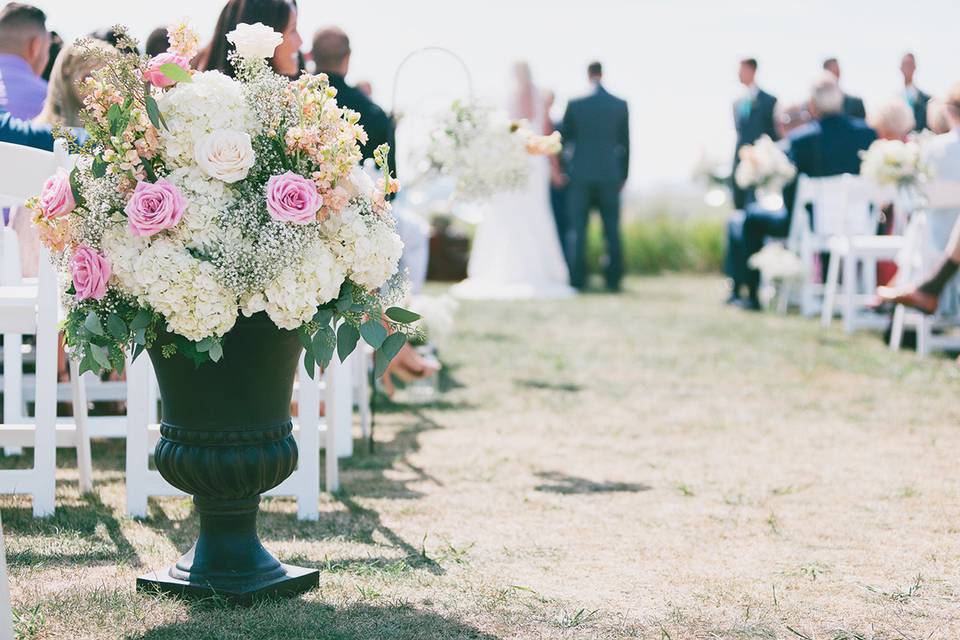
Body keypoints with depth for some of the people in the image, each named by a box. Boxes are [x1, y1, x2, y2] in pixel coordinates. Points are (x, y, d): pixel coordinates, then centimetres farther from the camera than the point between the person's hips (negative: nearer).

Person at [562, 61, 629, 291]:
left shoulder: (575, 105, -6)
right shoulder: (621, 105, 0)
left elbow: (564, 138, 3)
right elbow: (625, 143, 4)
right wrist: (623, 175, 12)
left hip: (581, 174, -1)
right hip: (610, 175, 1)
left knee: (577, 230, 4)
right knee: (612, 231, 6)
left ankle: (577, 279, 0)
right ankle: (613, 279, 4)